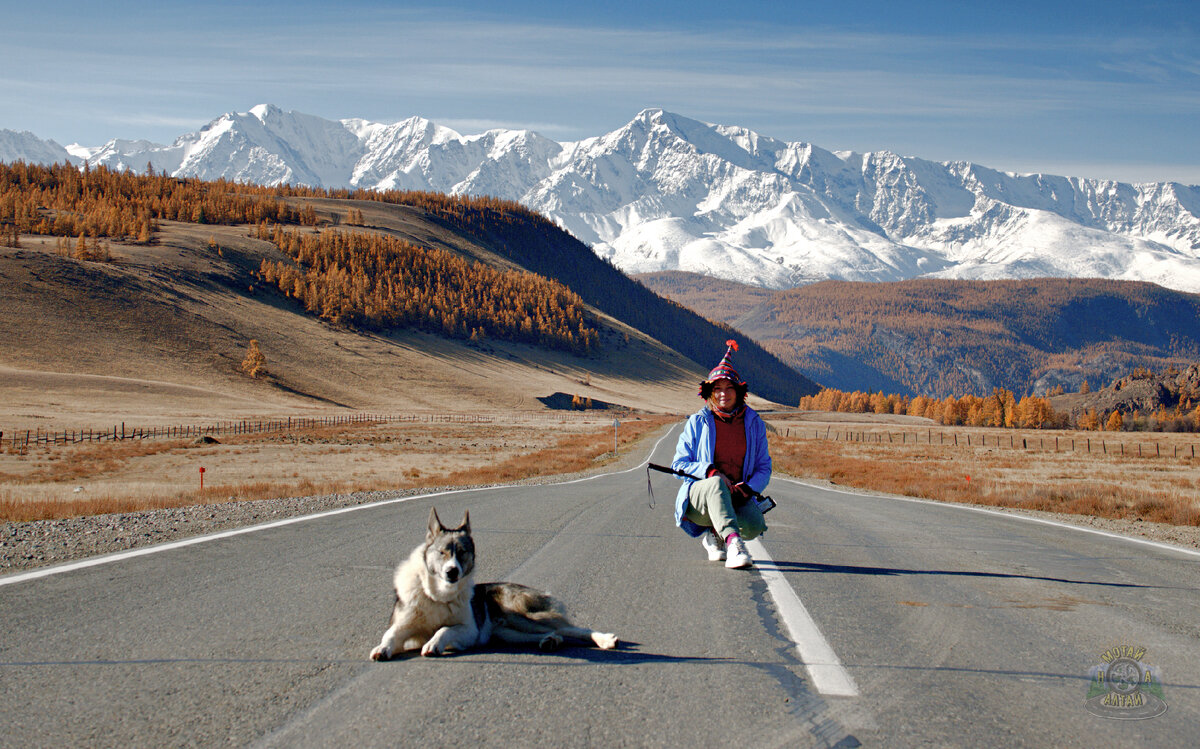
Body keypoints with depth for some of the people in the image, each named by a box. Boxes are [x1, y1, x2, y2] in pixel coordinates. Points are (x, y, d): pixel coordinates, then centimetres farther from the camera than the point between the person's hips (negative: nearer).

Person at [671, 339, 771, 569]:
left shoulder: (754, 423, 9)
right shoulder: (697, 423, 4)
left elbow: (764, 467, 11)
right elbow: (679, 464, 1)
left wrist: (748, 488, -12)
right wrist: (710, 471, -18)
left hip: (736, 497, 3)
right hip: (698, 495, -2)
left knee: (755, 526, -30)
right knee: (716, 484, -39)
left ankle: (714, 535, 3)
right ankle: (733, 544, -53)